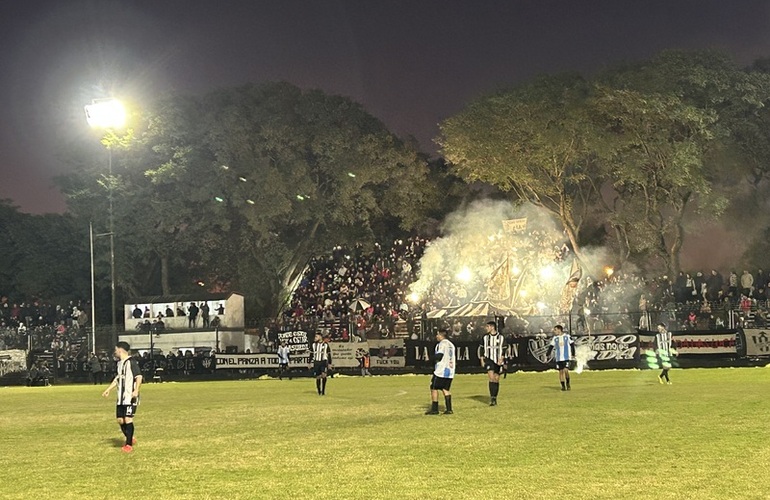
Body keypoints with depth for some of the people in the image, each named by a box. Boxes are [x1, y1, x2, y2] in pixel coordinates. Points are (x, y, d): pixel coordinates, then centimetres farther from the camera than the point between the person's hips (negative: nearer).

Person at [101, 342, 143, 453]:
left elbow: (139, 376, -19)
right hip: (121, 398, 8)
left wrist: (136, 390, -30)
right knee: (120, 420, 8)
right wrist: (109, 389, 26)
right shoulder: (120, 363, 15)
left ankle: (129, 445, 0)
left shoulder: (131, 362, -12)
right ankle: (130, 439, 27)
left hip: (130, 397, -8)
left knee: (128, 419, -9)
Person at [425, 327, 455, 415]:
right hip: (450, 371, 8)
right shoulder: (451, 344, 15)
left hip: (441, 371, -8)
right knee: (445, 389, 10)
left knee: (434, 388, 1)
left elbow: (439, 356, -17)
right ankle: (449, 409, 3)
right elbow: (454, 357, 18)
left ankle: (434, 409, 1)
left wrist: (433, 356, 1)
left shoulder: (442, 344, -10)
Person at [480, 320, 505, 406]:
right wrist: (482, 360, 4)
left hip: (498, 361, 0)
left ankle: (495, 398, 18)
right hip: (489, 359, 0)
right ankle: (491, 398, -16)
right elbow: (482, 349, 10)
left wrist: (501, 359, -12)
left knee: (496, 379, 6)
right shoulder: (485, 337, 5)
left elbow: (503, 350, 1)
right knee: (491, 378, -16)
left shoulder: (501, 337, 0)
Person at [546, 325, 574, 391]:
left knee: (566, 370, -15)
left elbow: (572, 344, 7)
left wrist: (573, 354, 6)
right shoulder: (555, 338, 7)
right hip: (558, 358, 3)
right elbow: (551, 346, 9)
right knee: (561, 371, 2)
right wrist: (548, 354, 0)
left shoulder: (567, 336, 0)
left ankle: (568, 383, 9)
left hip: (566, 357, -3)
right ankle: (563, 386, 11)